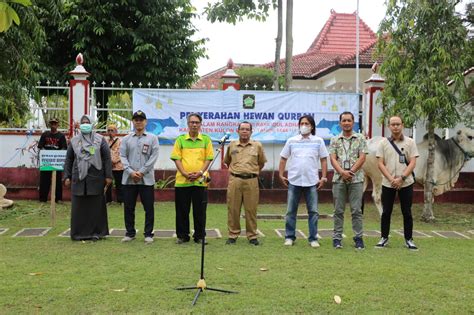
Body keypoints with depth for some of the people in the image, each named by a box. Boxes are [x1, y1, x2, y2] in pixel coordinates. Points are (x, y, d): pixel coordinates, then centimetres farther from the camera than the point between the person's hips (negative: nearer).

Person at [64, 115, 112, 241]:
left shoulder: (100, 140, 5)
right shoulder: (74, 141, 12)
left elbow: (107, 158, 1)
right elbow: (68, 160, 14)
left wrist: (108, 176, -4)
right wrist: (67, 177, 7)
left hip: (96, 178, -2)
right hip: (78, 178, 2)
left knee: (96, 206, 2)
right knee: (78, 207, 3)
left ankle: (96, 232, 11)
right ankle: (79, 233, 11)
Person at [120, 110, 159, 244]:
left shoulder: (152, 138, 4)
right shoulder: (126, 139, 10)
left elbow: (153, 157, -4)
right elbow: (123, 156, 4)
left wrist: (141, 172, -11)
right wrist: (131, 172, -10)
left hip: (146, 179, -2)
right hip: (129, 179, 2)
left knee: (149, 208, 1)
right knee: (128, 207, 7)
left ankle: (148, 234, 11)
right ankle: (130, 233, 19)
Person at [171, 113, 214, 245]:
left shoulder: (206, 139, 7)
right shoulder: (180, 139, 6)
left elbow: (208, 158, 2)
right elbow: (176, 158, 1)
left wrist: (200, 172, -12)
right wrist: (185, 173, -12)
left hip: (200, 181, 0)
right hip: (182, 181, 0)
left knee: (200, 210, 4)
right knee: (182, 210, 6)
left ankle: (199, 236, 15)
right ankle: (182, 235, 16)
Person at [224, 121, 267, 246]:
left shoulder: (257, 146, 5)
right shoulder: (232, 145, 9)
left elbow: (261, 162, 18)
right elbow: (227, 161, 24)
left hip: (251, 181, -1)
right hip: (234, 180, 1)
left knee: (251, 209, 1)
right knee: (233, 209, 2)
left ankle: (252, 236, 10)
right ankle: (233, 235, 12)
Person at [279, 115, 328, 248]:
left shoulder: (318, 141, 4)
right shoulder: (291, 141, 6)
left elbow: (323, 160, 5)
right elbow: (283, 159, 10)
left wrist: (323, 177, -2)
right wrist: (281, 175, 3)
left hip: (312, 182, -1)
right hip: (294, 181, 1)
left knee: (313, 211, 3)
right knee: (291, 211, 6)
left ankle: (313, 238, 11)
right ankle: (289, 237, 15)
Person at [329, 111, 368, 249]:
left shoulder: (360, 139, 6)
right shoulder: (335, 140, 10)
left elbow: (362, 158, -2)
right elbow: (333, 158, 1)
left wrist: (351, 171, -12)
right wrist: (342, 172, -14)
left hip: (356, 179, -1)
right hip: (339, 179, 1)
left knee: (357, 210, 0)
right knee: (338, 210, 4)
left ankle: (358, 238, 7)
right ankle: (337, 238, 9)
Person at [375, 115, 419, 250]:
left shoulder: (410, 142, 1)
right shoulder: (383, 143, 3)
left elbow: (412, 163, -5)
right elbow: (380, 163, -2)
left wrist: (401, 178, -16)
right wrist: (391, 179, -13)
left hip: (406, 183, -1)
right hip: (387, 184, 1)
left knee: (407, 212, 5)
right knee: (386, 212, 6)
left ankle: (409, 239, 14)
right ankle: (384, 238, 17)